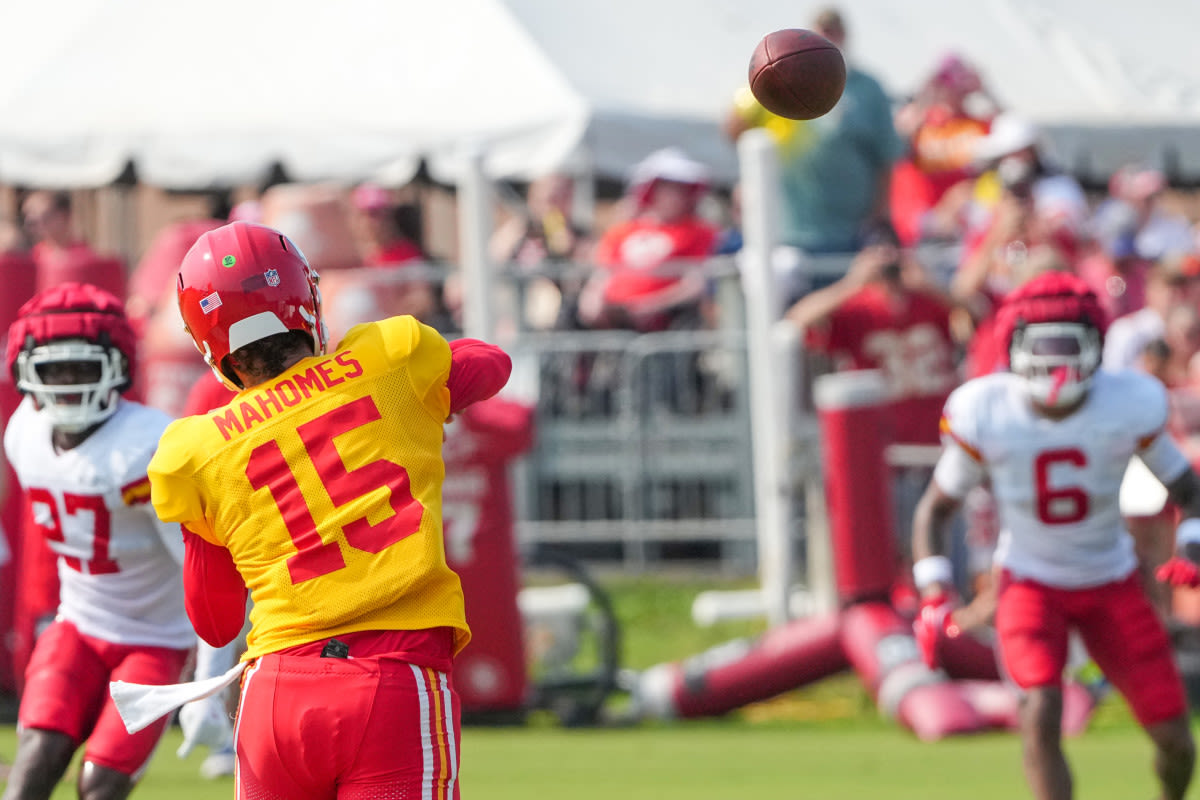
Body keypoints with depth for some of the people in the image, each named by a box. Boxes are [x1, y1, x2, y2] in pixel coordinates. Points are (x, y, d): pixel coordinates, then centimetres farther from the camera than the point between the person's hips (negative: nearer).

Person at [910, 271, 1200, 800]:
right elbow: (935, 507, -3)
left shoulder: (1128, 406, -17)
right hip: (1029, 581, -1)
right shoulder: (984, 414, -17)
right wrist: (933, 595, -15)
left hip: (1111, 583, 1)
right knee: (1042, 715, -26)